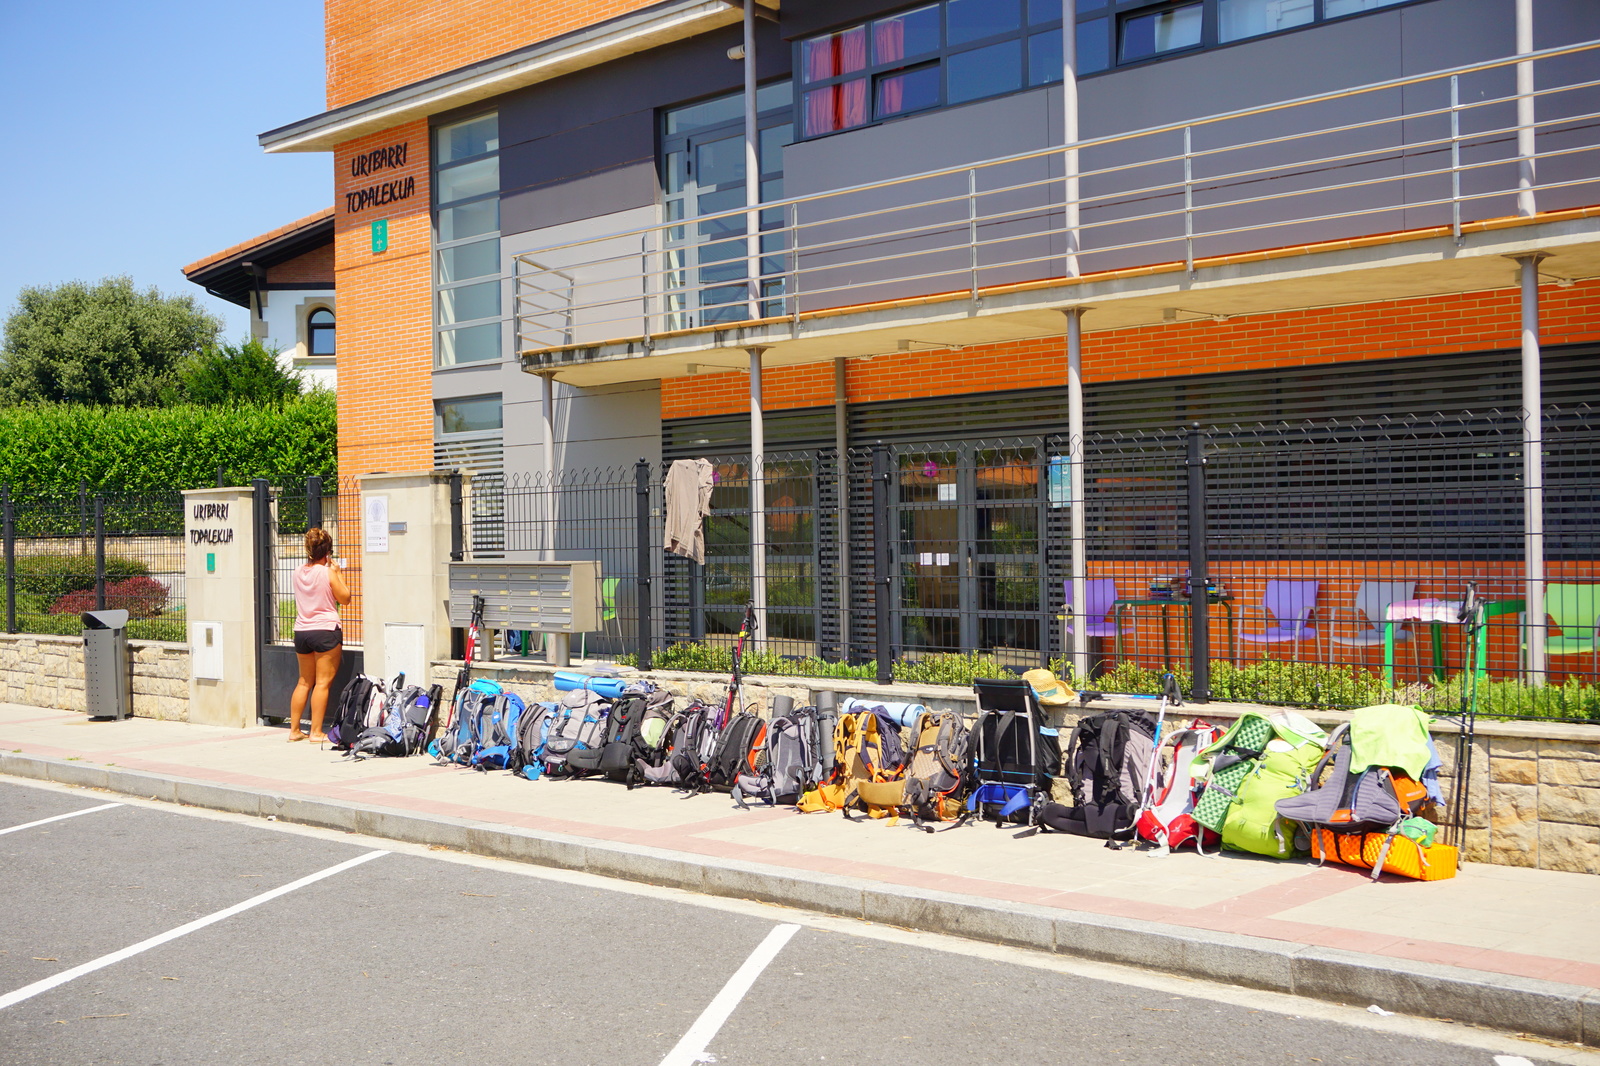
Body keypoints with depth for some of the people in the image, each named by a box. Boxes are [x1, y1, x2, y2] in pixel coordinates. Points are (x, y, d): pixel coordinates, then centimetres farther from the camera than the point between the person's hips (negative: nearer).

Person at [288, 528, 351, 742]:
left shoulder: (298, 572, 5)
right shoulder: (328, 573, -12)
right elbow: (344, 598, -5)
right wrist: (339, 573, 3)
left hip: (301, 631, 6)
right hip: (326, 630, -6)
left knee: (304, 681, 17)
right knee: (322, 682, 0)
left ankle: (294, 729, 18)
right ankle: (316, 731, -1)